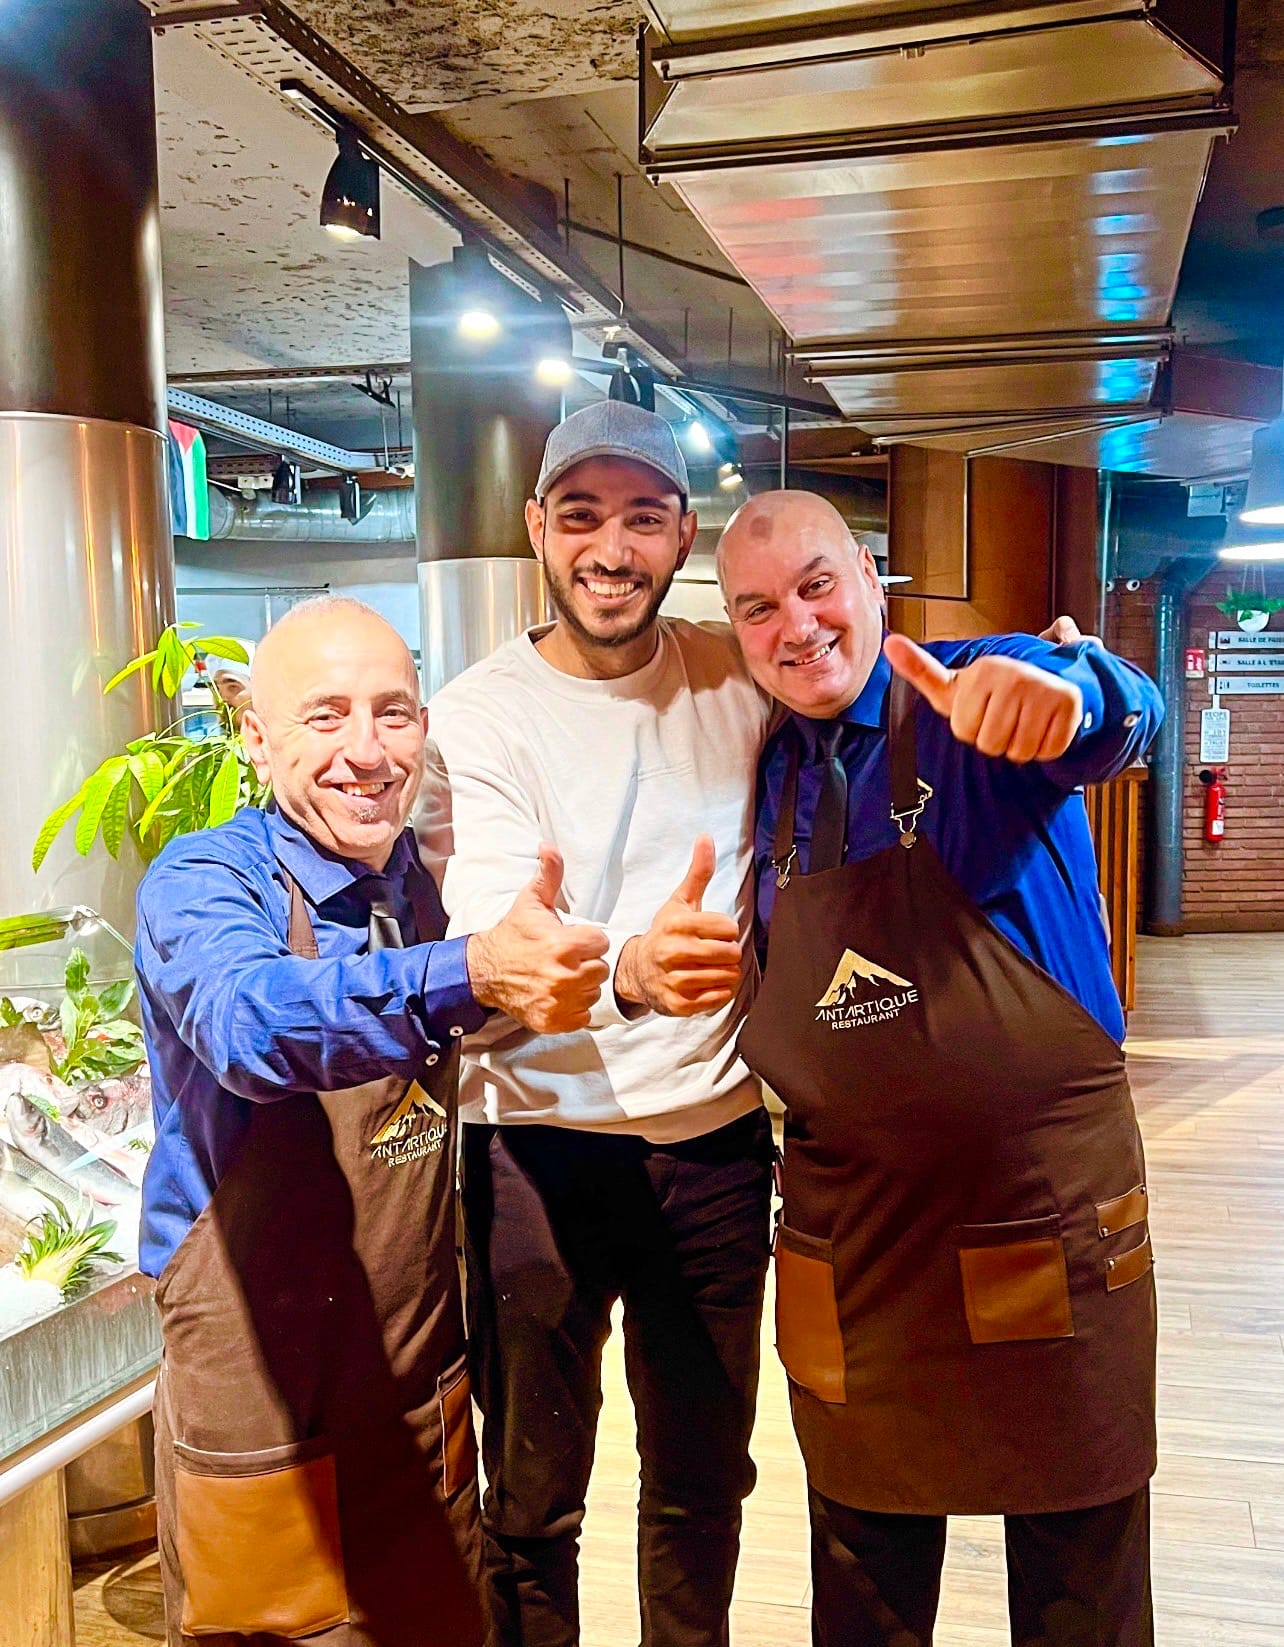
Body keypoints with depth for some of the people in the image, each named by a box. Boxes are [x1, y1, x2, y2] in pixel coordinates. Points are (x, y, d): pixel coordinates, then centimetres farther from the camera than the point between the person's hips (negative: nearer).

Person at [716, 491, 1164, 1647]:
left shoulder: (992, 708, -11)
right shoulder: (770, 778, 4)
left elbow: (1123, 720, -35)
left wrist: (1066, 690, -55)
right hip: (854, 1246, 4)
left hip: (1049, 1225, -4)